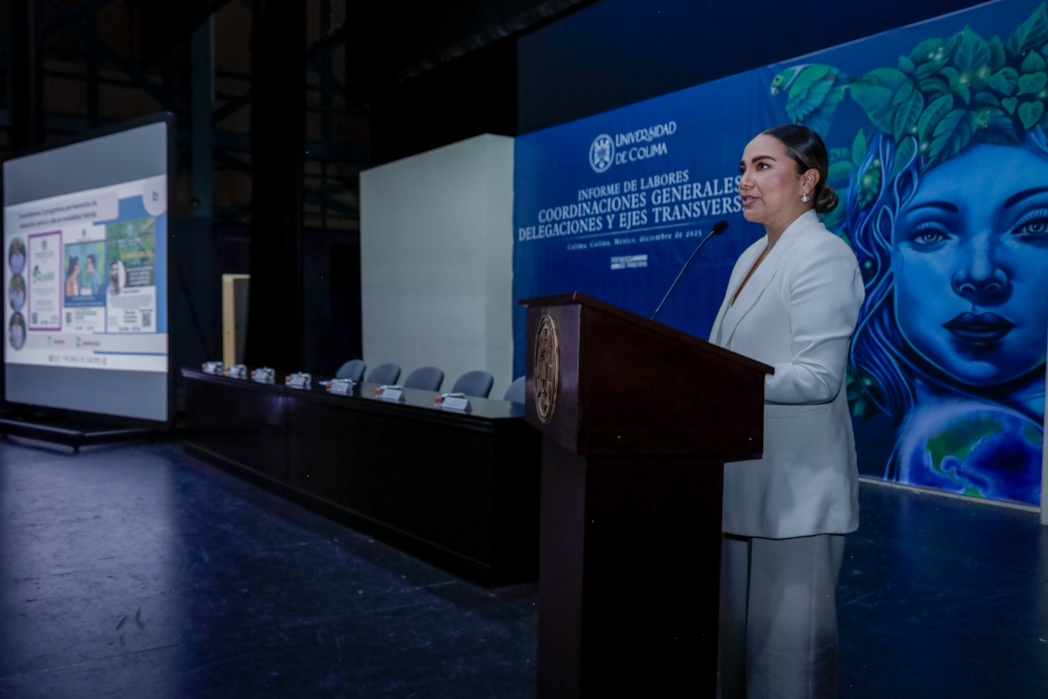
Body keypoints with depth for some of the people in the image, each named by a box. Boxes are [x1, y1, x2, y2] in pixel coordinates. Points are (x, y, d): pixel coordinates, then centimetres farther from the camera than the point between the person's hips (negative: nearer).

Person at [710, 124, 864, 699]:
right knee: (737, 630, 20)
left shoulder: (824, 257, -13)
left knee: (787, 645, 3)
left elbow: (819, 377, -22)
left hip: (795, 487, -9)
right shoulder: (752, 257, 16)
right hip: (746, 479, 9)